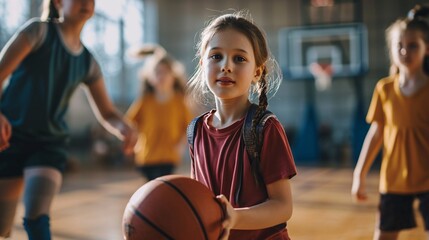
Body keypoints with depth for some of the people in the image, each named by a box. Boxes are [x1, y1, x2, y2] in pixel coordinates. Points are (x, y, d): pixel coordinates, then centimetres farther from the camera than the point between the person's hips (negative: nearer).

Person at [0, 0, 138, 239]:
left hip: (51, 144, 2)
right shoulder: (39, 30, -5)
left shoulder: (88, 62, 7)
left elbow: (107, 112, 11)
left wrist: (124, 126, -13)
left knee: (37, 218, -19)